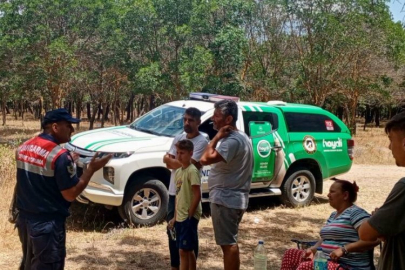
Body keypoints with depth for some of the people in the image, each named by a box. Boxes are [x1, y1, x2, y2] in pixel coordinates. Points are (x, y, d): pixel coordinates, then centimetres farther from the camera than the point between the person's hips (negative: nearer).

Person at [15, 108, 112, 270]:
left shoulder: (23, 148, 4)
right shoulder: (59, 156, -21)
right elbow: (70, 194, -19)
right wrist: (91, 168, -11)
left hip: (24, 219, 8)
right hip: (48, 225, -8)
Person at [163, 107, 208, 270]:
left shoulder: (201, 142, -11)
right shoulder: (178, 138, 9)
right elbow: (168, 163, 2)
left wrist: (172, 161, -6)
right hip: (174, 191, 7)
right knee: (172, 230, 14)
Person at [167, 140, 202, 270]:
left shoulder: (192, 171, -15)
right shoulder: (178, 172, 12)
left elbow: (197, 195, -18)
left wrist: (189, 215, -16)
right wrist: (175, 217, 14)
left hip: (189, 217, -9)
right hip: (180, 217, 9)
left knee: (183, 250, -6)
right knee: (189, 250, 15)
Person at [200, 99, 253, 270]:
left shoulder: (233, 140, -21)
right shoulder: (239, 137, 13)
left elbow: (206, 159, -29)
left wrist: (217, 137, -21)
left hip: (225, 199, -11)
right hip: (231, 198, 11)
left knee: (228, 243, -4)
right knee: (230, 242, 18)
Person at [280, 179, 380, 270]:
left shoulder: (356, 213, -13)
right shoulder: (333, 215, 18)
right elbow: (325, 239, 22)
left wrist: (343, 249, -28)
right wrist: (313, 249, 0)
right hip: (328, 261, 10)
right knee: (291, 254, 5)